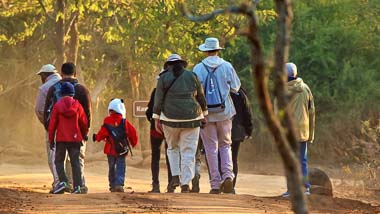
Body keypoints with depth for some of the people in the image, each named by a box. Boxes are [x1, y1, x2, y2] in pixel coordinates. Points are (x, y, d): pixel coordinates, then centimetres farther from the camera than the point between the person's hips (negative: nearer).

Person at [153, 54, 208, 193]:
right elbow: (201, 97, 9)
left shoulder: (164, 78, -1)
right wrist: (204, 114, 20)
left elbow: (158, 100, -4)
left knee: (173, 147, 20)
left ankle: (175, 176, 7)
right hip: (191, 119, 0)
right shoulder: (192, 77, 3)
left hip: (170, 119, 0)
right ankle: (186, 183, -5)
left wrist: (156, 119, 0)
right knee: (188, 151, 3)